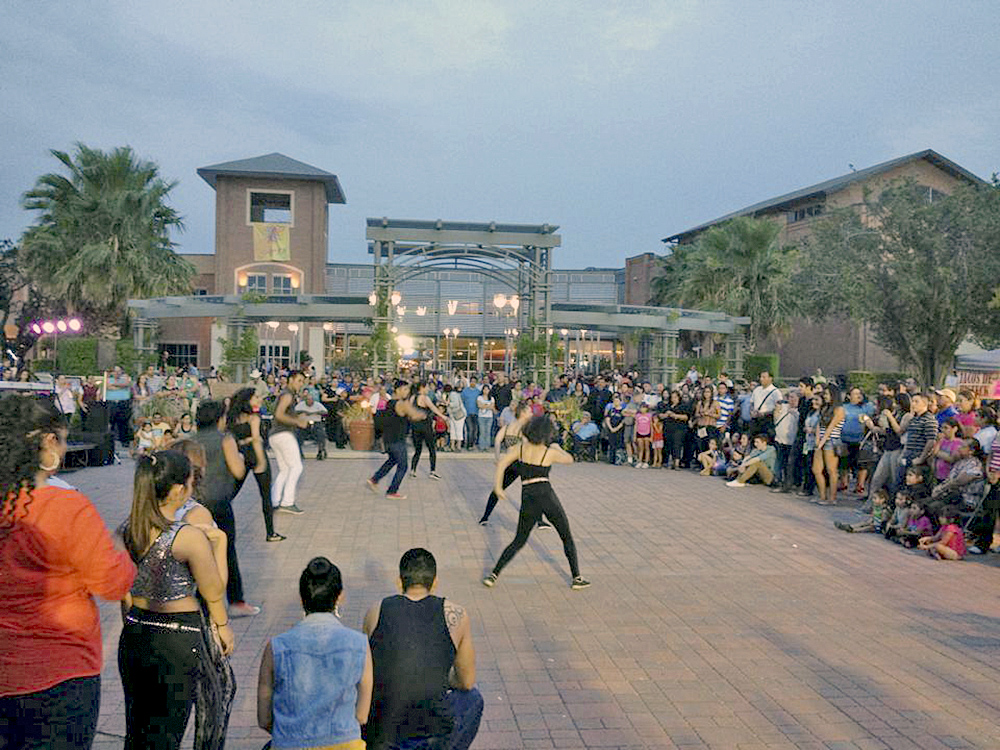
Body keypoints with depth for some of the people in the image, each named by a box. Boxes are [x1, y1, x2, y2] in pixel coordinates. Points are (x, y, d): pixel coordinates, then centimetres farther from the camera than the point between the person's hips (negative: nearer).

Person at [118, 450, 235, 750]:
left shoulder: (125, 531, -3)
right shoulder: (190, 537, -21)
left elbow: (124, 594, 10)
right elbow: (215, 593, -9)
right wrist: (219, 543, 2)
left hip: (134, 637, 6)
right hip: (178, 641, -6)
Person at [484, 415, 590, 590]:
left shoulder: (520, 448, 4)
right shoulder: (550, 452, -2)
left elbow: (502, 462, -7)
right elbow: (569, 459, 16)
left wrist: (498, 486, -1)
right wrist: (557, 448, 33)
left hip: (528, 498, 3)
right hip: (546, 495, -3)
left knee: (519, 541, 15)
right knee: (567, 537, 15)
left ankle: (493, 575, 7)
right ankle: (577, 578, 16)